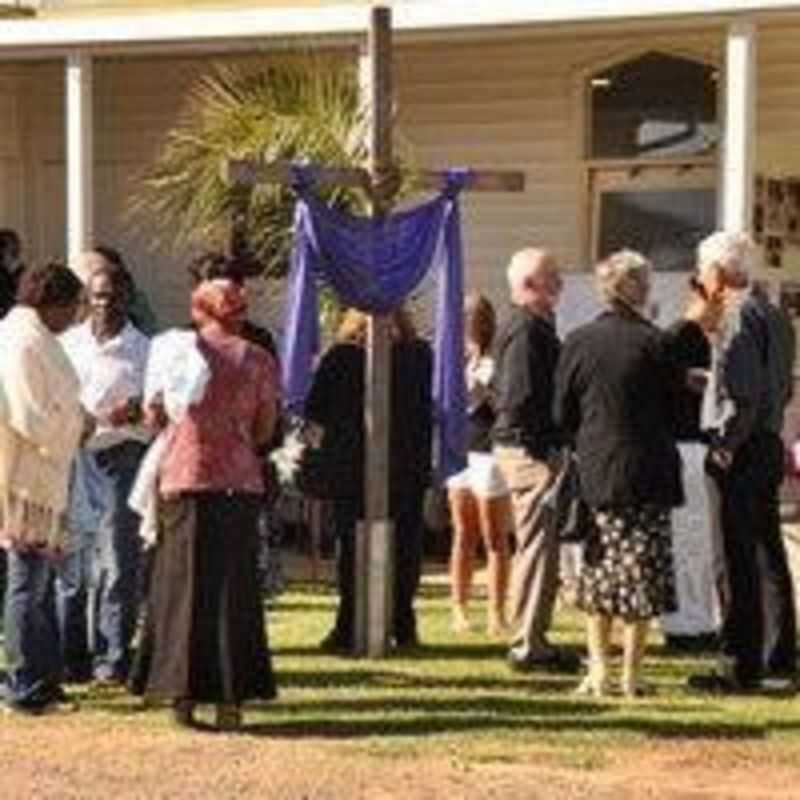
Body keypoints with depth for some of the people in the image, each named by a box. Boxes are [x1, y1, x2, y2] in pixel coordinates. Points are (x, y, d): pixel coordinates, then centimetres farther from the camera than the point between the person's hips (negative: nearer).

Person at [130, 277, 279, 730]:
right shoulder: (260, 361, 3)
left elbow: (155, 414, 5)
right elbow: (264, 432, 7)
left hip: (187, 477, -1)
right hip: (240, 482, 1)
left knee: (185, 585, 6)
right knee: (235, 588, 5)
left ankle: (184, 693, 3)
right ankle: (232, 697, 3)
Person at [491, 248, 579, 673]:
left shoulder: (535, 327, 17)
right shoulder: (525, 330, -15)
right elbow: (521, 398, -22)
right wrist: (541, 448, -19)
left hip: (533, 449, 11)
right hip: (531, 450, -11)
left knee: (536, 545, 15)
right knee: (538, 545, -7)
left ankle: (530, 639, 23)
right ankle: (529, 645, -3)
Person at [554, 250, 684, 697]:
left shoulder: (579, 342, -1)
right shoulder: (654, 342, -10)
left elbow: (563, 413, 4)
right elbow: (676, 411, -3)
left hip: (595, 475, 3)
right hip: (647, 474, -3)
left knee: (599, 573, 13)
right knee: (642, 571, 3)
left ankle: (598, 671, 13)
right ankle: (632, 673, 5)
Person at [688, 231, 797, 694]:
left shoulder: (739, 316, -14)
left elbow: (743, 395, -21)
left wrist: (724, 448, -17)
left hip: (742, 452, -10)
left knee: (740, 559, -6)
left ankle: (740, 667, -3)